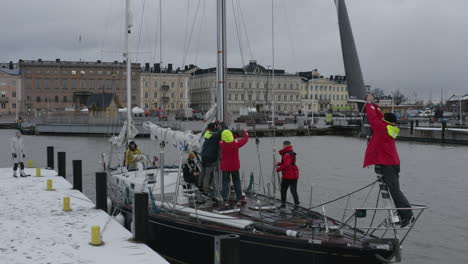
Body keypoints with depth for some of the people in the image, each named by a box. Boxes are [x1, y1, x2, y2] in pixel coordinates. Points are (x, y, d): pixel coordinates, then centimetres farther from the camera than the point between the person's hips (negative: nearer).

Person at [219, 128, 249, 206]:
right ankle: (238, 200, 15)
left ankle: (225, 200, -6)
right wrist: (245, 132, 20)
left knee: (225, 182, 4)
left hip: (225, 167, -1)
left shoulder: (222, 144, -15)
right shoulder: (236, 143, -15)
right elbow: (245, 139, 1)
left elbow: (220, 141, 10)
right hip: (235, 167, 1)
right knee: (237, 182, 13)